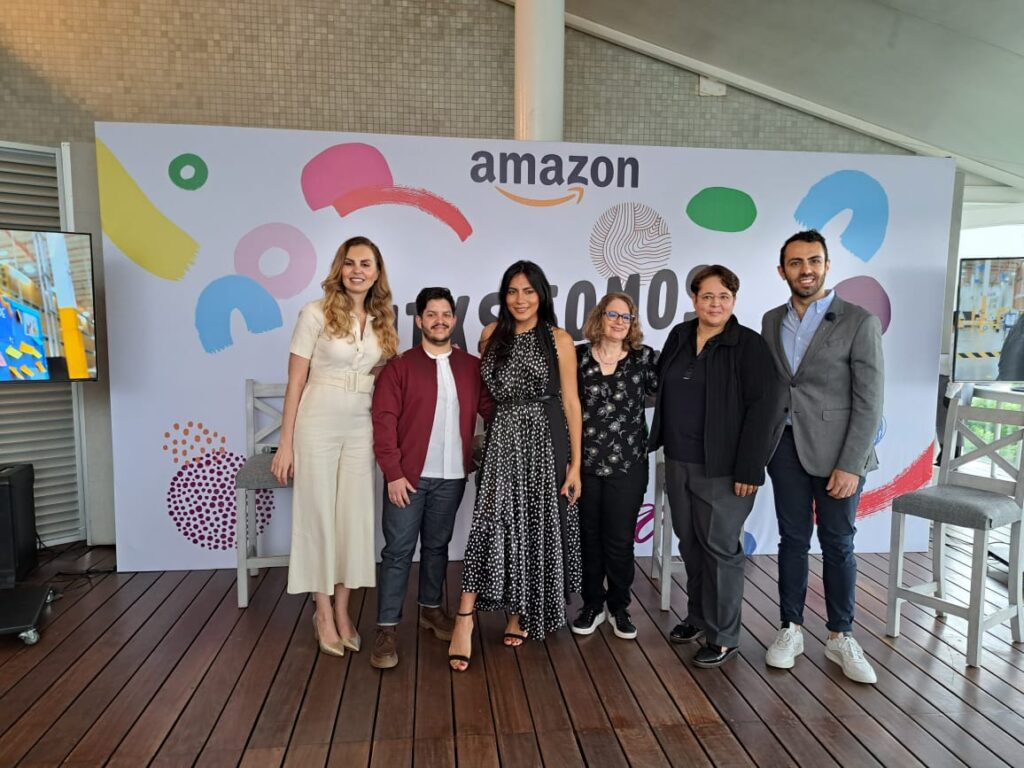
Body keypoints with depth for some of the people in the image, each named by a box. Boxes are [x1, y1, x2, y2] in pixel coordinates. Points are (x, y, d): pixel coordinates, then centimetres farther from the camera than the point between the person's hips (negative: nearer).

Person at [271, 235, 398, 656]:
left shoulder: (382, 321, 8)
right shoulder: (317, 312, -6)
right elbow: (295, 381, -7)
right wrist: (286, 444, -9)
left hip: (361, 430, 4)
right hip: (317, 427, -4)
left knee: (354, 518, 9)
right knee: (319, 516, 5)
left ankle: (342, 611, 25)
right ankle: (323, 613, 21)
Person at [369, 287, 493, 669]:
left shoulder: (472, 367, 6)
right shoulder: (399, 366, -2)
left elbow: (491, 408, 3)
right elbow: (383, 420, -7)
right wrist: (393, 472, -13)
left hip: (452, 476, 3)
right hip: (409, 475, -3)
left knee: (437, 546, 17)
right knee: (398, 551, 1)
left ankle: (431, 609, 34)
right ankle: (386, 629, 9)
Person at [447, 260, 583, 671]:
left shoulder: (558, 339, -1)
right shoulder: (491, 335, 8)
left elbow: (571, 402, -3)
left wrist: (575, 463, -6)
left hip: (545, 440, -1)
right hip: (502, 439, 1)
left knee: (536, 526, 7)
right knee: (490, 522, -11)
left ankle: (522, 613, 26)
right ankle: (465, 618, -7)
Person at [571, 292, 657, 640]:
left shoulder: (643, 357, 0)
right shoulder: (578, 355, 0)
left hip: (628, 465, 0)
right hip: (584, 462, 1)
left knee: (620, 540, 7)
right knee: (588, 537, 11)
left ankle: (619, 607, 27)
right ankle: (592, 605, 28)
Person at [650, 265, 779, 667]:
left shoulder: (749, 344, -9)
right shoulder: (679, 336, 8)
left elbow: (761, 408, -13)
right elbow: (662, 389, 18)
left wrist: (749, 469, -17)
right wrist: (664, 445, 13)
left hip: (723, 467, -5)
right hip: (679, 462, 6)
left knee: (720, 547, 2)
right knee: (690, 543, 15)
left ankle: (723, 637, 15)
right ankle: (698, 616, 32)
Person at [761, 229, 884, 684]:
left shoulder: (859, 322, -7)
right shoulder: (771, 321, 7)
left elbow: (869, 402, -10)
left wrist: (850, 465, -14)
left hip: (837, 450, -3)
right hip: (786, 446, 3)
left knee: (838, 545, 8)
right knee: (793, 540, 11)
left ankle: (840, 638, 23)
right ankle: (791, 630, 24)